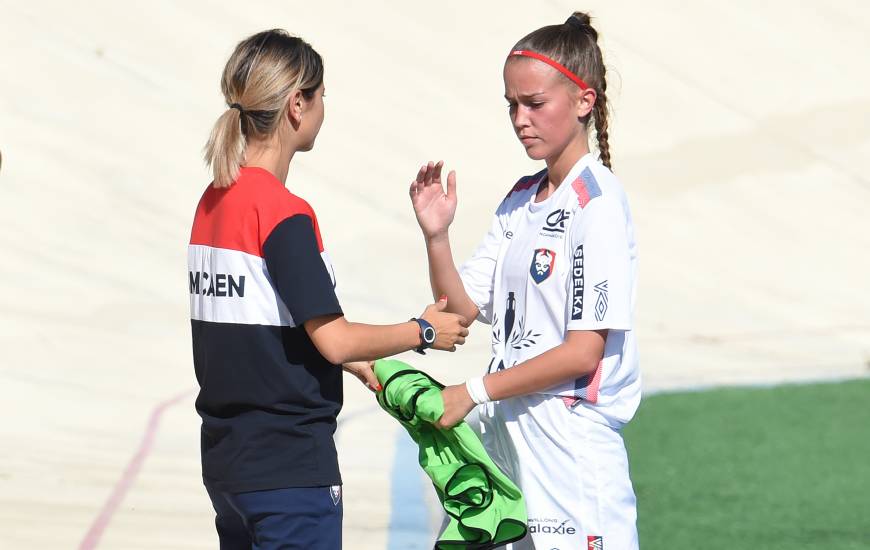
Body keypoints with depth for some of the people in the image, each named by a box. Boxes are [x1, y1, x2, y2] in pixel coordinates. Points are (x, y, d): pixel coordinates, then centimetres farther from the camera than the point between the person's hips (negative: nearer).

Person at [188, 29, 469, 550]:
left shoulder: (214, 202, 9)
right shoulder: (284, 213, -17)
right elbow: (333, 339, -16)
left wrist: (357, 365, 20)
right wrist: (424, 331, -2)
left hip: (226, 462, 9)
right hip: (291, 467, -9)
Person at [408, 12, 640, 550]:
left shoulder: (598, 202, -12)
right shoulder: (520, 200, 14)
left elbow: (583, 351, -16)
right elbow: (465, 307, 13)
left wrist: (474, 392, -13)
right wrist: (437, 236, -3)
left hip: (572, 442, -8)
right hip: (506, 433, 8)